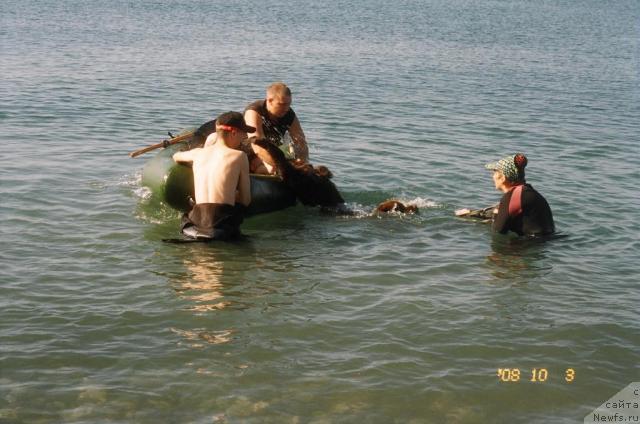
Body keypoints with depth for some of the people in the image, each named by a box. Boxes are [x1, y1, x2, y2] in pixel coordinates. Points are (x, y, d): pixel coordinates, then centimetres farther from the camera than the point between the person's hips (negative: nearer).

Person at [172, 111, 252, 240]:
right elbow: (246, 200, 3)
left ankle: (193, 230, 8)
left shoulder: (199, 152, 13)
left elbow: (176, 157, 39)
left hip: (197, 219, 5)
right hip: (222, 220, -5)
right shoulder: (238, 156, -1)